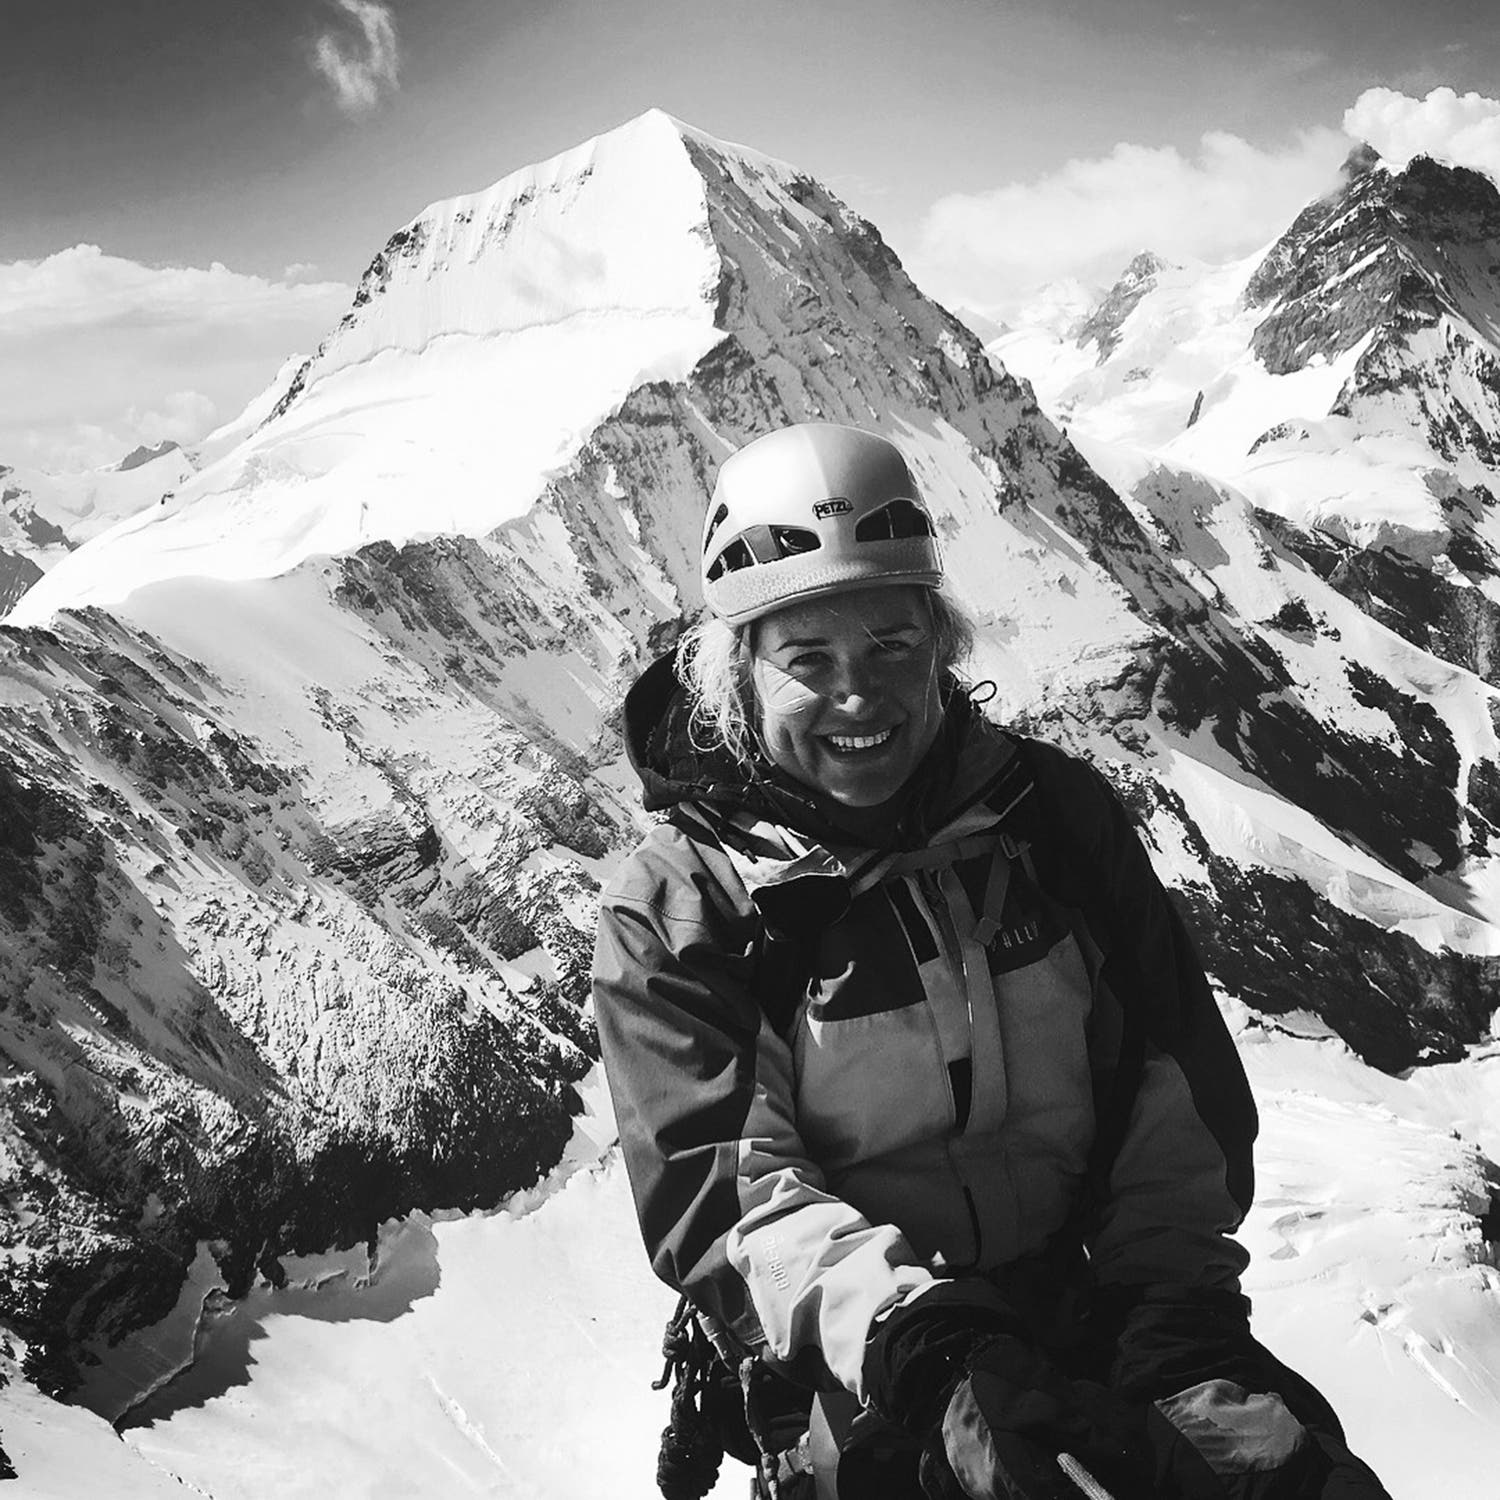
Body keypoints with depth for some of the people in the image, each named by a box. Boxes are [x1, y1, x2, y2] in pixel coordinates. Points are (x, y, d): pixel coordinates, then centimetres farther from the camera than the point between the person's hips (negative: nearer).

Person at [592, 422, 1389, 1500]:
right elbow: (721, 1189, -14)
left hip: (1101, 1310, 2)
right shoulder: (671, 914, -5)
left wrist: (1179, 1301, -8)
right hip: (859, 1381, -2)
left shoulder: (1054, 811, 5)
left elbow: (1175, 1080, 7)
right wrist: (921, 1345, -30)